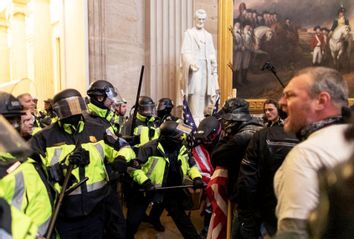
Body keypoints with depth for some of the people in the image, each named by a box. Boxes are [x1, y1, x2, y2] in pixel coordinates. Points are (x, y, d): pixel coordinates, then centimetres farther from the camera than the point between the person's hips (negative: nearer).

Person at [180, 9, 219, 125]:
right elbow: (185, 51, -6)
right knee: (196, 90, -16)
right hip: (194, 66, -5)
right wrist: (191, 63, -23)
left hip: (206, 67, 5)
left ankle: (201, 116, 7)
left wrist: (214, 65, 2)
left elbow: (212, 53, 19)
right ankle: (195, 118, -15)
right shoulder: (189, 33, 6)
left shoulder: (208, 35, 22)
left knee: (204, 92, 1)